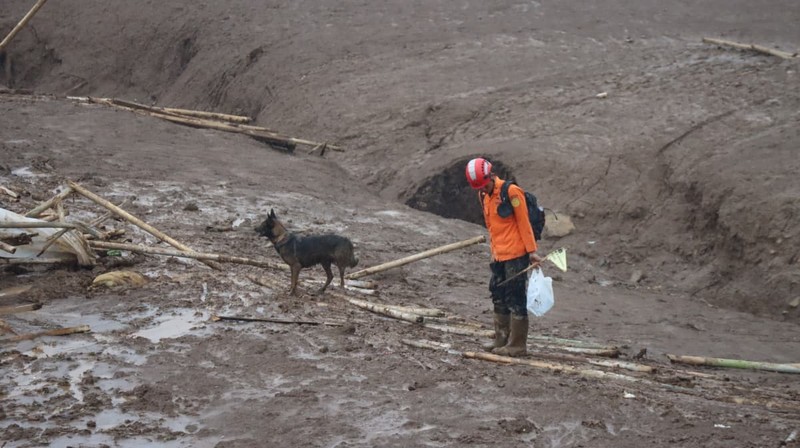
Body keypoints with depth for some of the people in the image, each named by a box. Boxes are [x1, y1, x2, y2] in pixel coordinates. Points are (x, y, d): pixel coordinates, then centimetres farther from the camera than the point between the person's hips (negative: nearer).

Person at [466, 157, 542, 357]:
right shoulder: (484, 196, 12)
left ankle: (517, 345, 0)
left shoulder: (511, 192, -13)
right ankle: (501, 340, 23)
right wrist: (493, 252, 18)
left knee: (515, 299, -5)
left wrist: (531, 251, -12)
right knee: (499, 298, 13)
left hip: (516, 255, -8)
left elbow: (524, 222, -12)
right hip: (499, 257, 8)